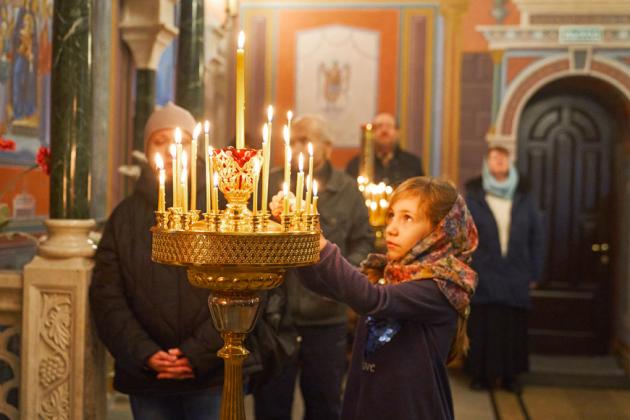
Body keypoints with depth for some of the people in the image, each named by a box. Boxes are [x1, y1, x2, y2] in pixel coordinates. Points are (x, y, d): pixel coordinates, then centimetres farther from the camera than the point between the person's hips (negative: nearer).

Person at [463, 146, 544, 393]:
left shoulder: (524, 197, 7)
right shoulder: (473, 196, 2)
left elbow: (535, 236, 9)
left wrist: (535, 272, 5)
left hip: (515, 277, 2)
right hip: (482, 277, -2)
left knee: (513, 327, 5)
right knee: (482, 325, 1)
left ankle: (510, 375, 17)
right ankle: (482, 375, 13)